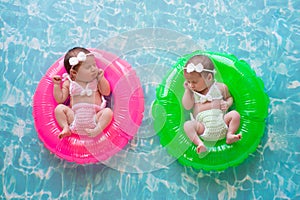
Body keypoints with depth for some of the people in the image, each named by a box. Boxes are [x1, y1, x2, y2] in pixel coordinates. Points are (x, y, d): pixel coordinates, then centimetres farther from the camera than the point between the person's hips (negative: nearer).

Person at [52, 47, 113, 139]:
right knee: (59, 108, -13)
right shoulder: (69, 83, 8)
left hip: (94, 116, 0)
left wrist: (101, 78, -2)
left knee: (108, 111, -23)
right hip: (75, 117, 1)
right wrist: (57, 85, 1)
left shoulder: (96, 80, 10)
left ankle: (98, 129, -33)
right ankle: (65, 127, -17)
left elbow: (106, 92, 6)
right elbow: (60, 99, 9)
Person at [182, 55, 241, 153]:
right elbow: (187, 106, 2)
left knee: (235, 114, -17)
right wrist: (187, 90, 0)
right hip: (202, 125, 0)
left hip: (221, 121, 1)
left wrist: (227, 103, -1)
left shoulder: (220, 87, 10)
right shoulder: (191, 92, 13)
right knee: (188, 125, -24)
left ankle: (229, 135, -14)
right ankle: (199, 143, -33)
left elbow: (229, 97, 23)